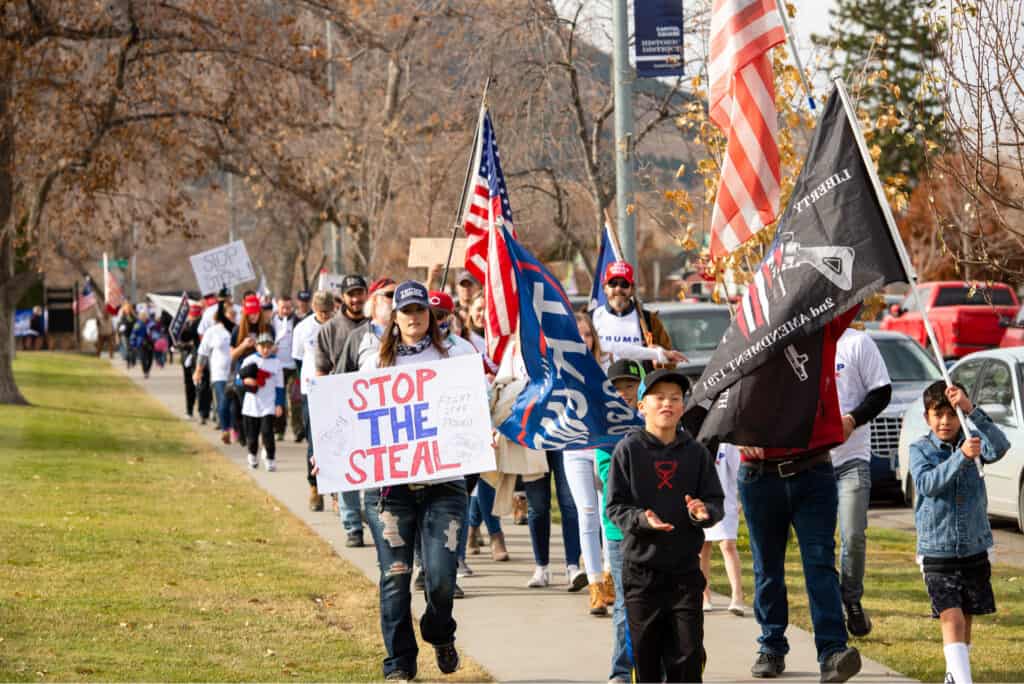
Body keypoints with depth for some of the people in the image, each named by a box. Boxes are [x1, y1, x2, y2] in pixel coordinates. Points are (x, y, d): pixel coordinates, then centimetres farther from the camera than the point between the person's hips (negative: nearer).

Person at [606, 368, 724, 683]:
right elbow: (615, 507, -2)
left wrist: (704, 512, -16)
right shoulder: (628, 450, -1)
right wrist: (642, 519, -21)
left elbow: (716, 501, 7)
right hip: (642, 565, -2)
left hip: (685, 566, 2)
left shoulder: (696, 453, 6)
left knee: (689, 652, -2)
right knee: (646, 651, 4)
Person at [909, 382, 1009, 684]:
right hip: (937, 552, -3)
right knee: (951, 616, -14)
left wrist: (971, 410, -31)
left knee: (967, 616, 13)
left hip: (974, 549, 3)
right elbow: (927, 483, -20)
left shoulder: (972, 442, 1)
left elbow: (999, 447, -20)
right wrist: (961, 457, -33)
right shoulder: (920, 450, -2)